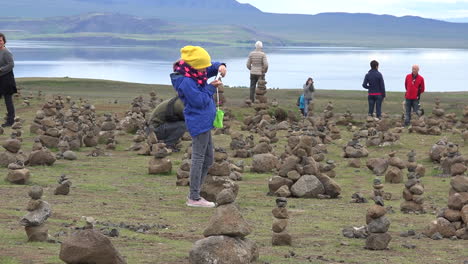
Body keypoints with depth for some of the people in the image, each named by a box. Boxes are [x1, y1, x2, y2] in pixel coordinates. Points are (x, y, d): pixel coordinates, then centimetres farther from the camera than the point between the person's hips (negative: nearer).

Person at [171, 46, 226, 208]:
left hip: (204, 123, 11)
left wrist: (220, 67, 0)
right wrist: (211, 88, -11)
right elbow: (199, 101, -23)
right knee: (198, 159, -7)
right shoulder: (186, 82, -21)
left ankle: (194, 194, 23)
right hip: (198, 123, -11)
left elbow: (211, 68, 23)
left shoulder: (195, 74, 9)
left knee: (208, 160, 17)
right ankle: (194, 198, -3)